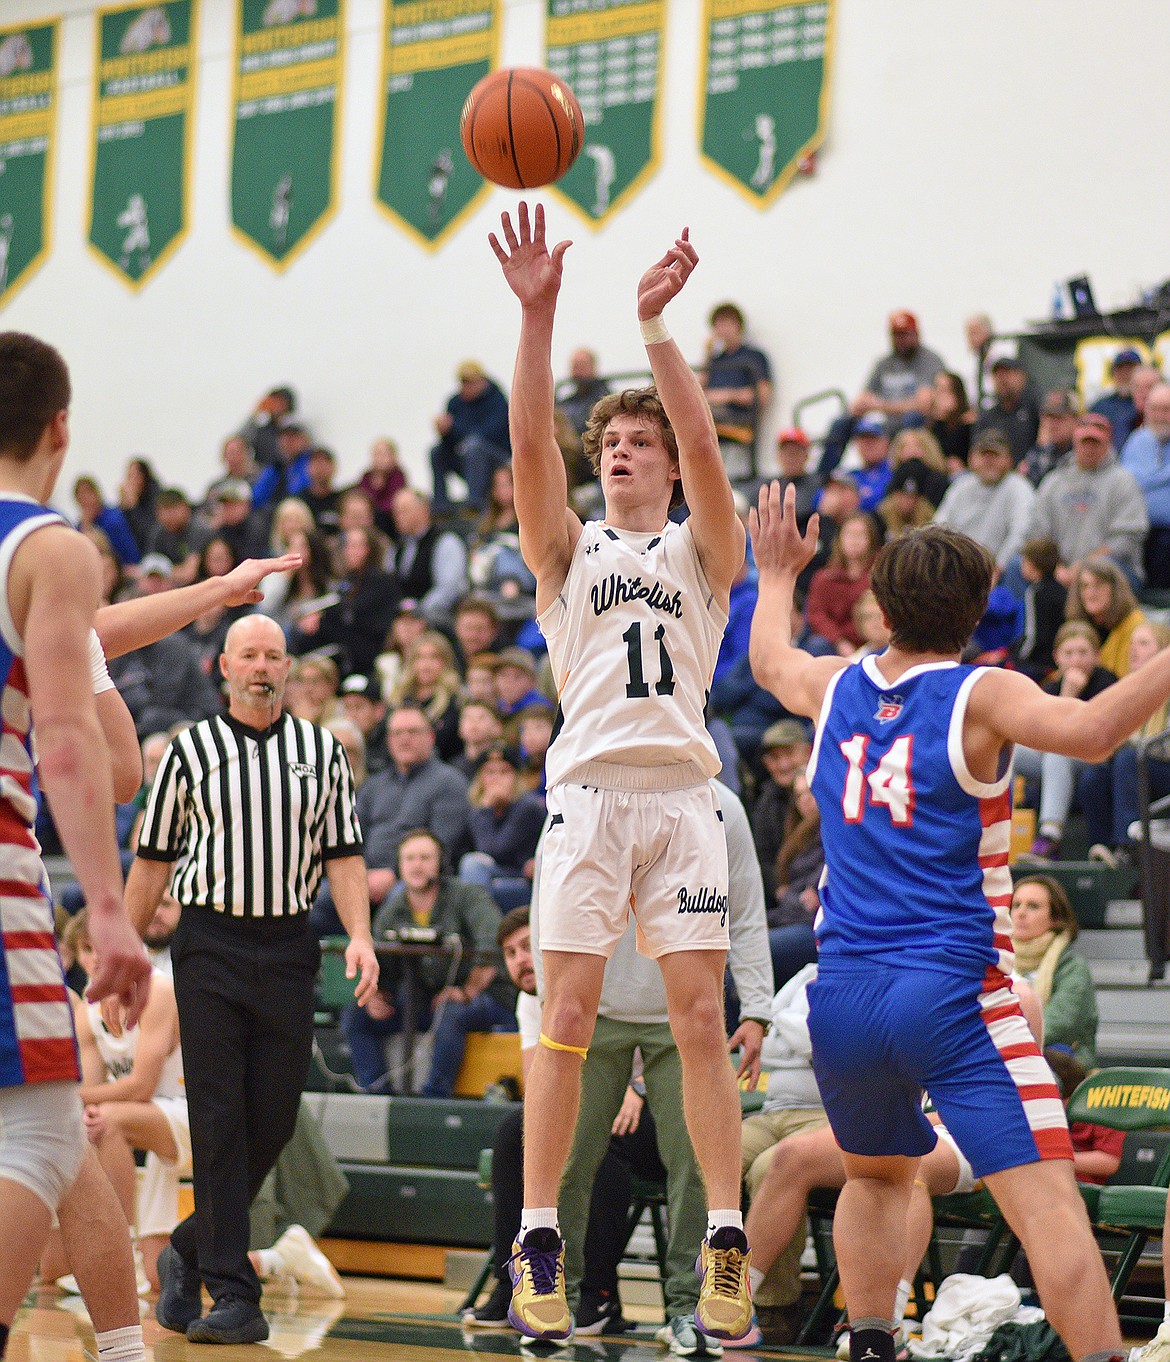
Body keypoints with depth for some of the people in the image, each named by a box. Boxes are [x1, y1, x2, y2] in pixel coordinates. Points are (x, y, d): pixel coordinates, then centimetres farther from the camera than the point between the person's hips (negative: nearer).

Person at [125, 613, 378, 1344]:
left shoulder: (322, 750, 10)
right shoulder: (191, 750, 5)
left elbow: (344, 853, 8)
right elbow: (154, 860, 8)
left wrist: (361, 935, -6)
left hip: (289, 948, 2)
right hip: (210, 946, -2)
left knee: (274, 1121, 3)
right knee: (219, 1120, -7)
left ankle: (190, 1250, 25)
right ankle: (233, 1295, -8)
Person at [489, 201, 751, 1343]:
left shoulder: (701, 550, 14)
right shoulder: (568, 549, 16)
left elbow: (702, 443, -4)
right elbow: (530, 445, -1)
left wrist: (652, 323, -14)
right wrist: (537, 316, -13)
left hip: (681, 793, 0)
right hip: (590, 789, 0)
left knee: (700, 1016, -3)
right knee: (568, 1014, -6)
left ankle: (725, 1247, 0)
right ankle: (538, 1247, -4)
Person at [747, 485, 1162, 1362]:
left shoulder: (836, 689, 11)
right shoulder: (981, 697, -5)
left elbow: (769, 660, 35)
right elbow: (1089, 732, -24)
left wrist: (777, 574, 51)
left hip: (843, 993, 6)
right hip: (952, 992, -5)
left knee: (877, 1177, 27)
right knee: (1047, 1198, -13)